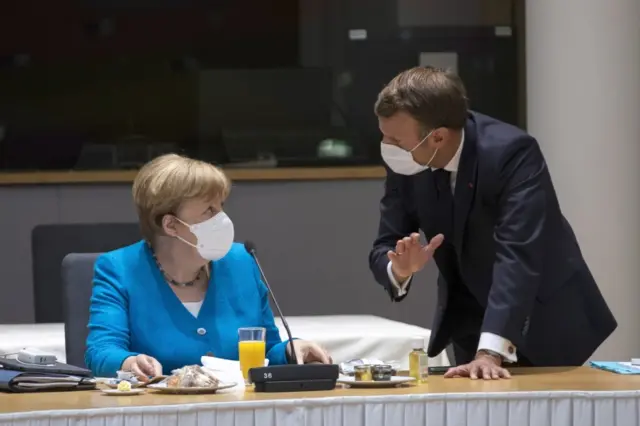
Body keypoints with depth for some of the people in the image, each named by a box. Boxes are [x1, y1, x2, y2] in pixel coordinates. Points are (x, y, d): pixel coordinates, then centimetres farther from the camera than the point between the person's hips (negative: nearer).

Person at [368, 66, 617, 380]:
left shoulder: (511, 153, -30)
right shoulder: (403, 163, -14)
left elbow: (517, 256, -38)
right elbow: (384, 249, -8)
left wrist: (490, 353, -47)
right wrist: (400, 268, -33)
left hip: (545, 319, -4)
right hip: (469, 320, 4)